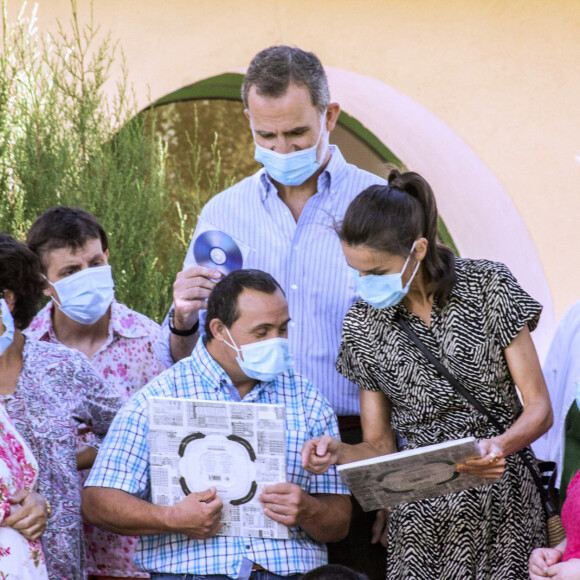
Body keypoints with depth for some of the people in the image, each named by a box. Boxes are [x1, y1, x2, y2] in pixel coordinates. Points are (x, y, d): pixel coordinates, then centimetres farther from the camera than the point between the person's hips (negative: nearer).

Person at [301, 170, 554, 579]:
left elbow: (539, 407, -3)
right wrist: (337, 452, -14)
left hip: (504, 507, -2)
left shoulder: (487, 286, -4)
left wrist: (501, 445, -24)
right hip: (421, 521, 2)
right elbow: (379, 446, 7)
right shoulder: (363, 324, 4)